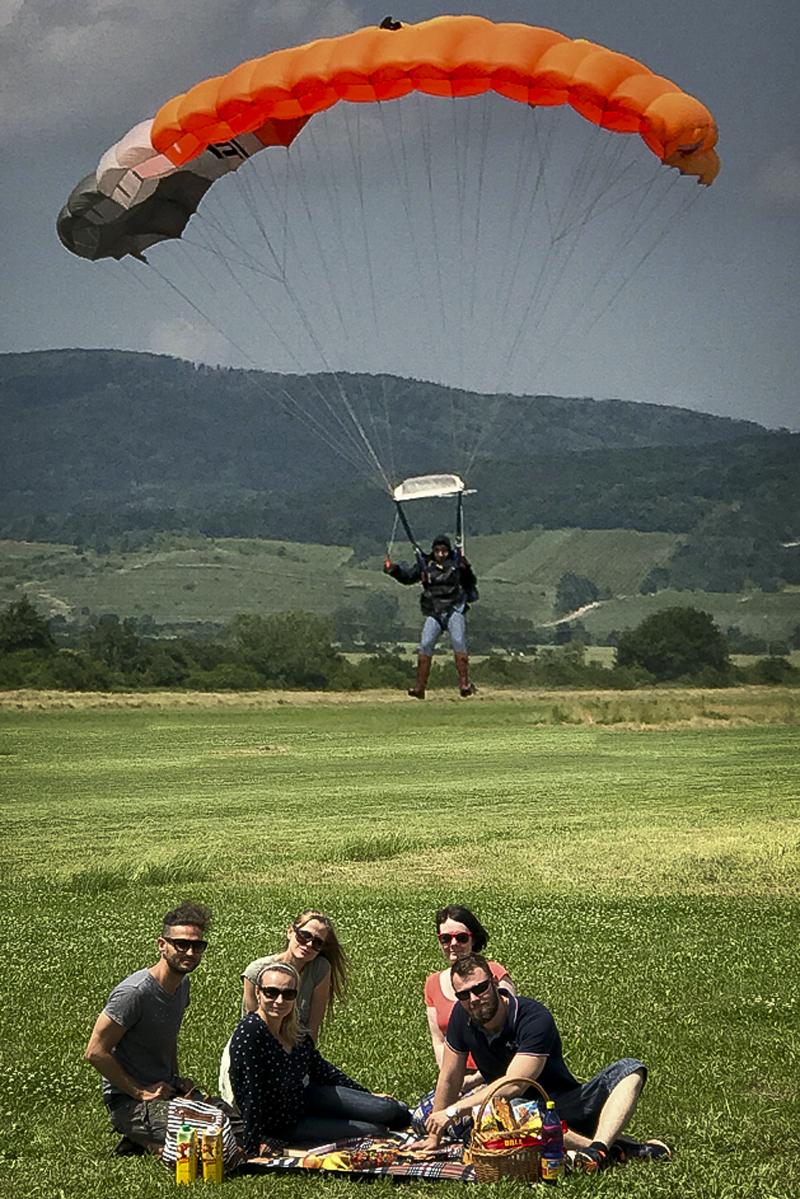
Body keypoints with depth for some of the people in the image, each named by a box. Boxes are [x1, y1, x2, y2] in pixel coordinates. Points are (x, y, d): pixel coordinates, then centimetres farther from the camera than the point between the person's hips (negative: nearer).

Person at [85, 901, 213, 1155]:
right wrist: (141, 1093, -17)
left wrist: (177, 1078, 9)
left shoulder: (182, 984, 8)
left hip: (167, 1092, 9)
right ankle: (143, 1142, 1)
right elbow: (95, 1052, -21)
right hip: (128, 1102, -9)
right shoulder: (134, 993, -21)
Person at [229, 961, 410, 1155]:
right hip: (284, 1124, -6)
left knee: (392, 1111, 3)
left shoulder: (294, 1029, -7)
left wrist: (369, 1096, 16)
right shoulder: (249, 1033, -30)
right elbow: (250, 1097, -29)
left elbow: (321, 1069, 8)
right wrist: (252, 1154, -28)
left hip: (306, 1097, 6)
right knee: (375, 1132, -6)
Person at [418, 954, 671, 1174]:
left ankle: (598, 1149, -51)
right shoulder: (462, 1017, -3)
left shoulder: (534, 1017, -20)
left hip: (564, 1107, -2)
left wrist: (455, 1111, -25)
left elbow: (513, 1086, -27)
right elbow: (450, 1079, 4)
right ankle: (623, 1147, -41)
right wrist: (433, 1139, 4)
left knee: (629, 1070, -24)